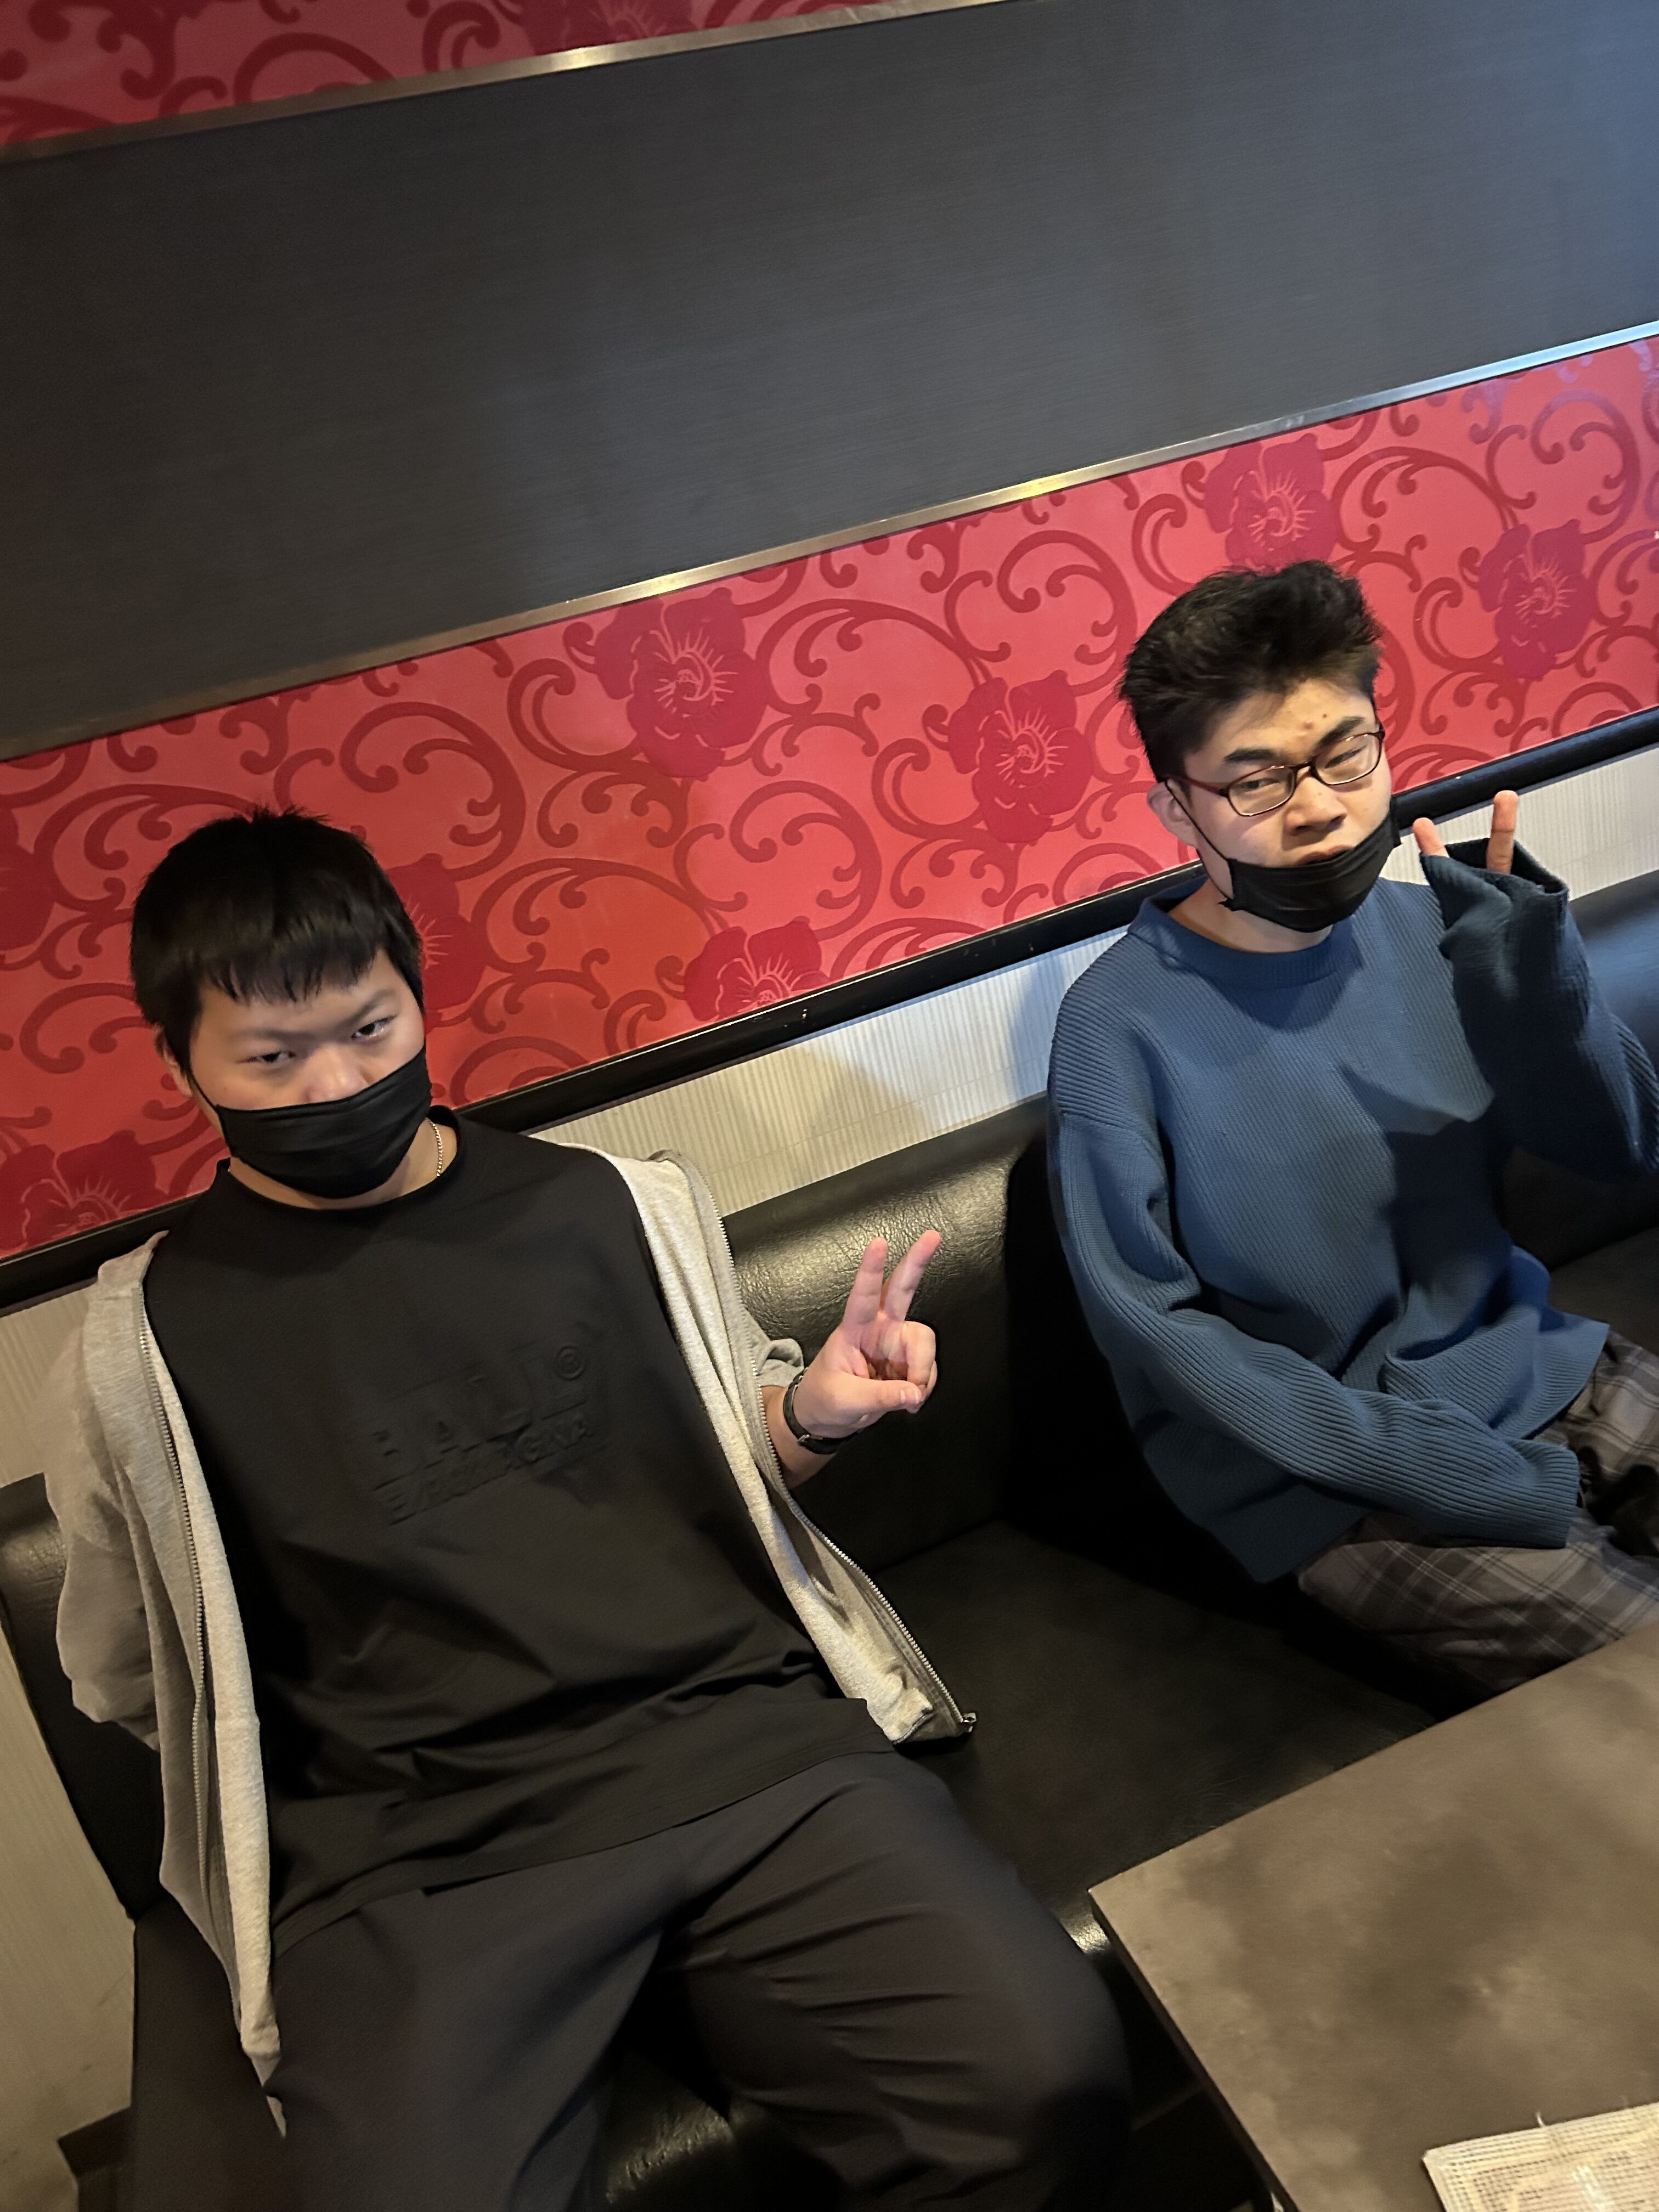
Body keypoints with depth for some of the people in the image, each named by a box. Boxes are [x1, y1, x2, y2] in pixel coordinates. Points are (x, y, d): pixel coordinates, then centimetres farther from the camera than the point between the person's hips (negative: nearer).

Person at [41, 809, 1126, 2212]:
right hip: (408, 1867, -1)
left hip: (747, 1741, 2)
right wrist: (389, 1752, 3)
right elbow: (134, 1682, 14)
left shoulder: (616, 1205, 11)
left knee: (1051, 2077, -20)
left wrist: (814, 1414, 0)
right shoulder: (151, 1342, 6)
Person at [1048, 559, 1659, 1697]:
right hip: (1329, 1476, -5)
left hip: (1539, 1370, 6)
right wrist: (1500, 1489, -17)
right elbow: (1159, 1326, -16)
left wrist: (1528, 956, -21)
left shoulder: (1423, 927, -3)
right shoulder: (1124, 1025, -17)